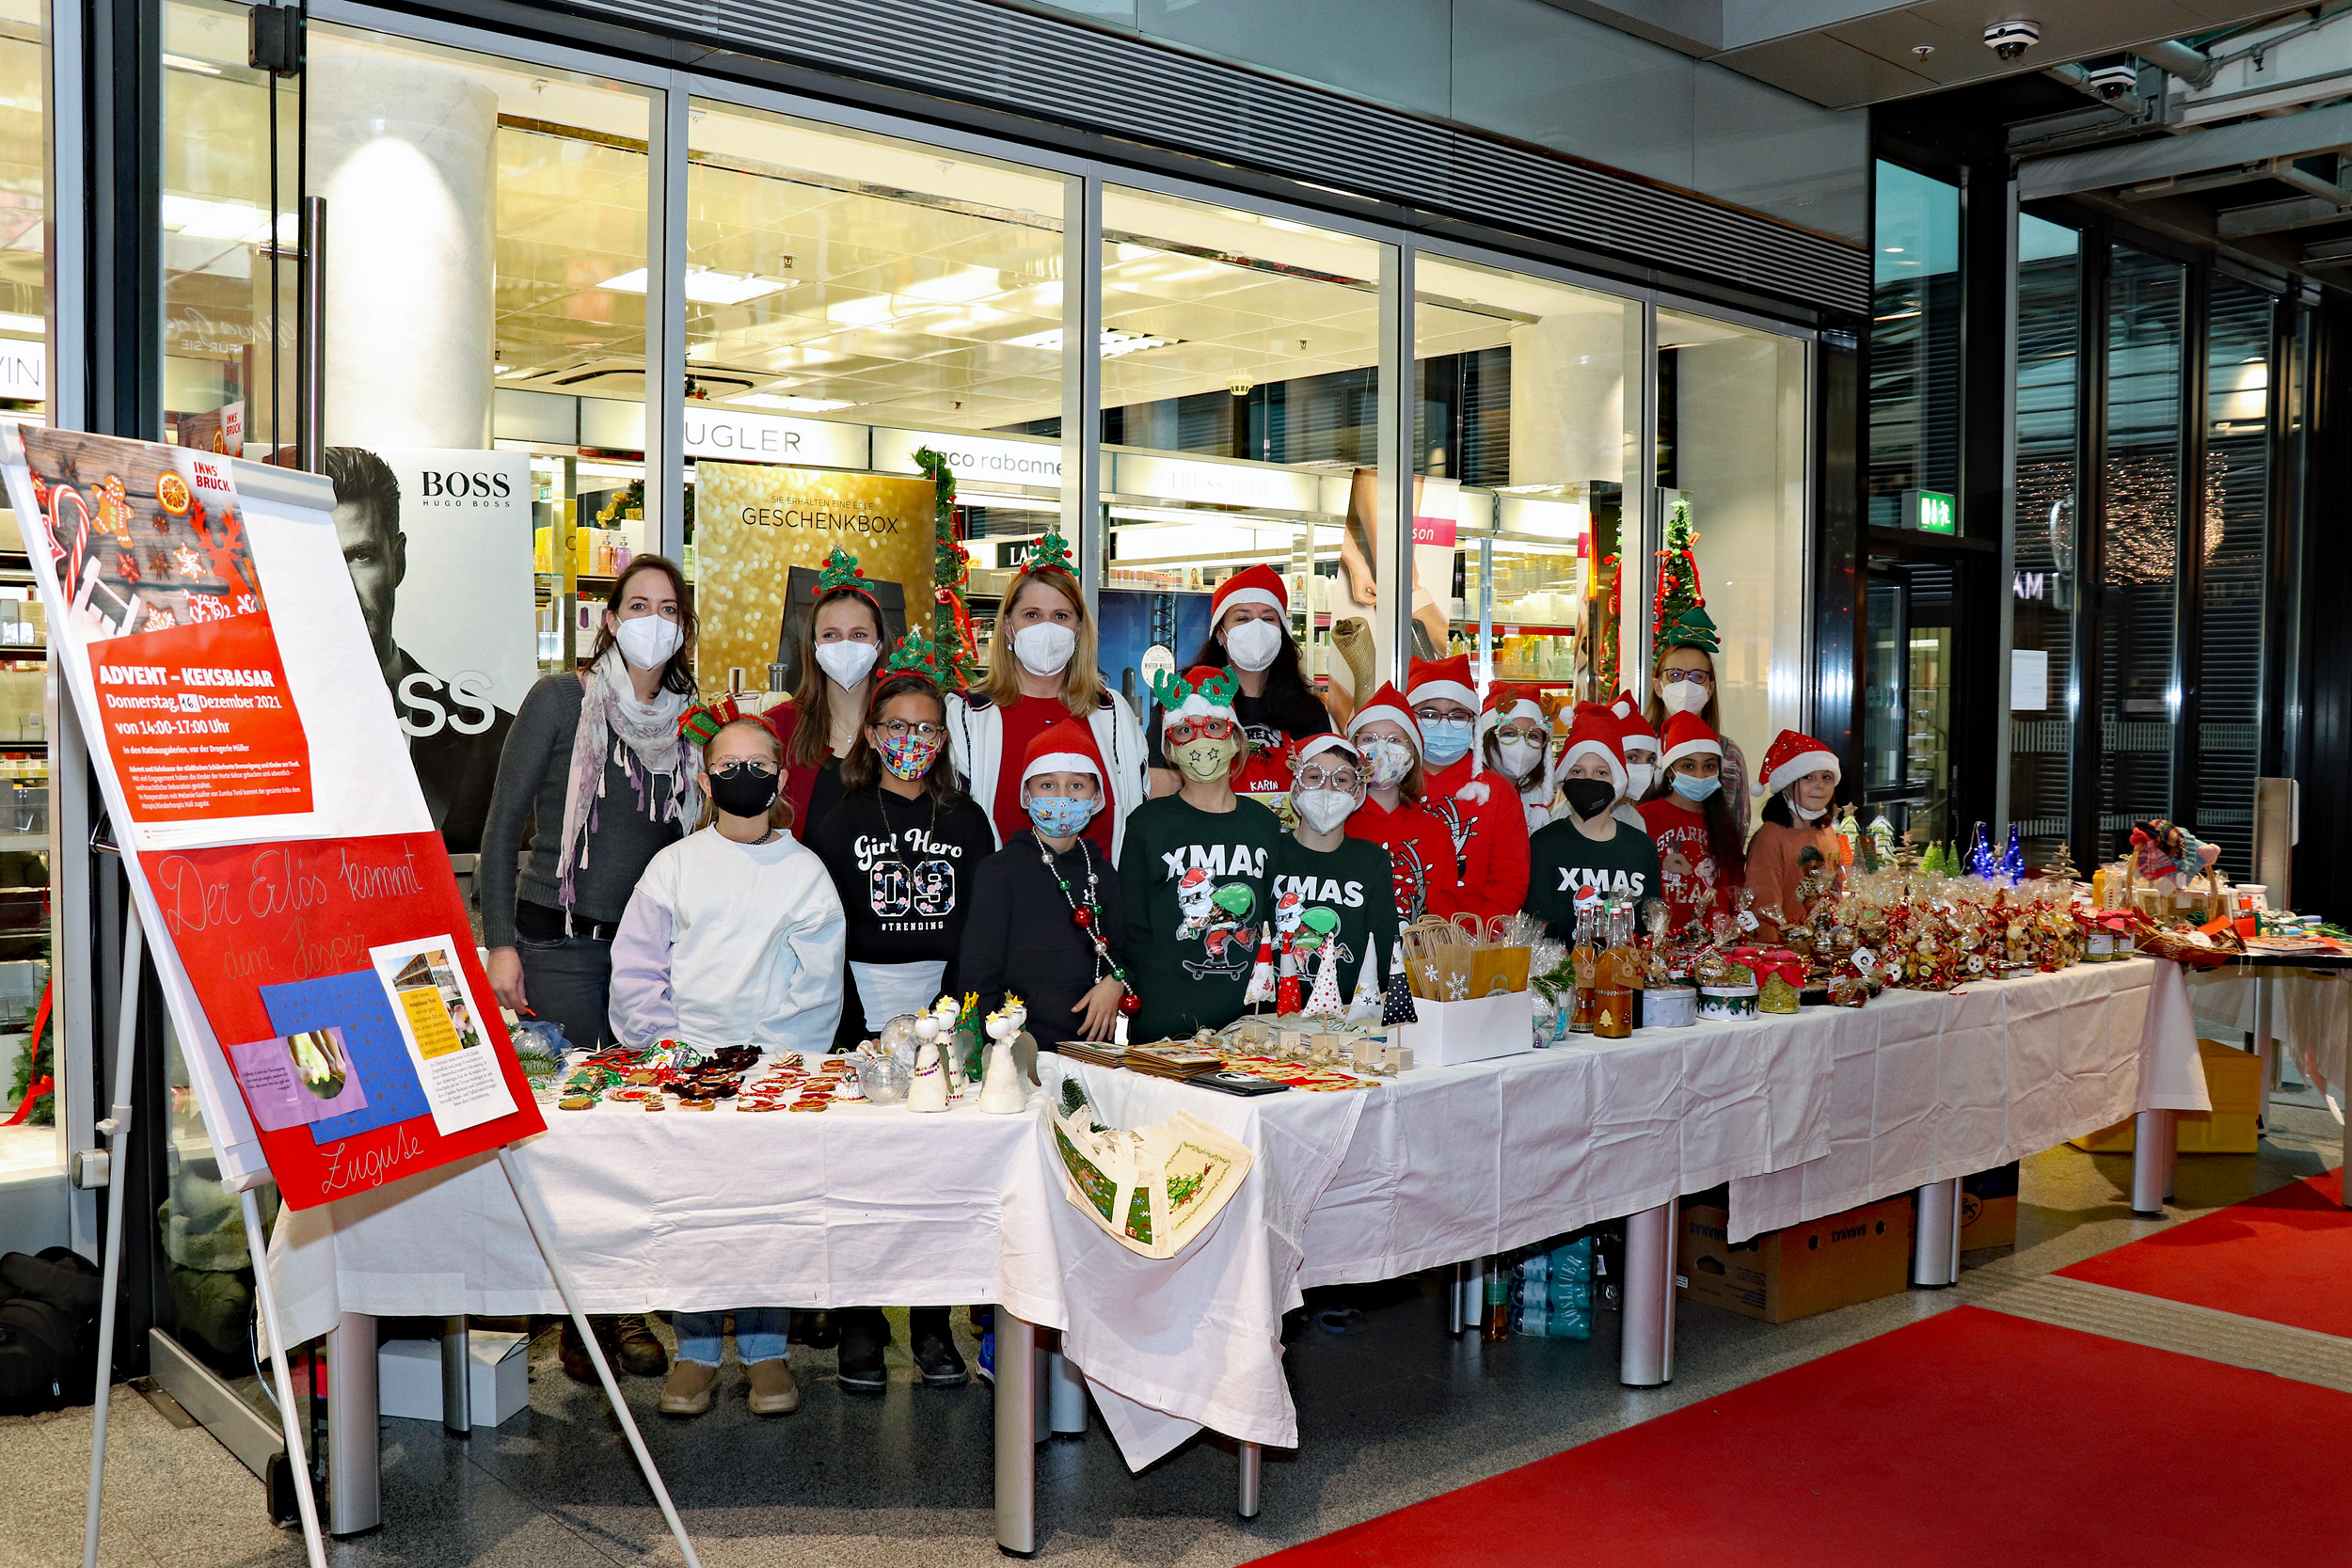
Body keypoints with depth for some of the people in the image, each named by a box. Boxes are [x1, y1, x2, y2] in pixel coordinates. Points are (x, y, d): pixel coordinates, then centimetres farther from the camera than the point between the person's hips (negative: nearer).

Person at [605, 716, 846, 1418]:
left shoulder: (806, 872, 10)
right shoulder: (675, 865, 11)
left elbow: (818, 985, 5)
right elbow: (635, 971, 8)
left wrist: (772, 1058, -5)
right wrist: (666, 1046, -4)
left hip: (777, 1066, 0)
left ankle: (765, 1349, 5)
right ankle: (696, 1349, 4)